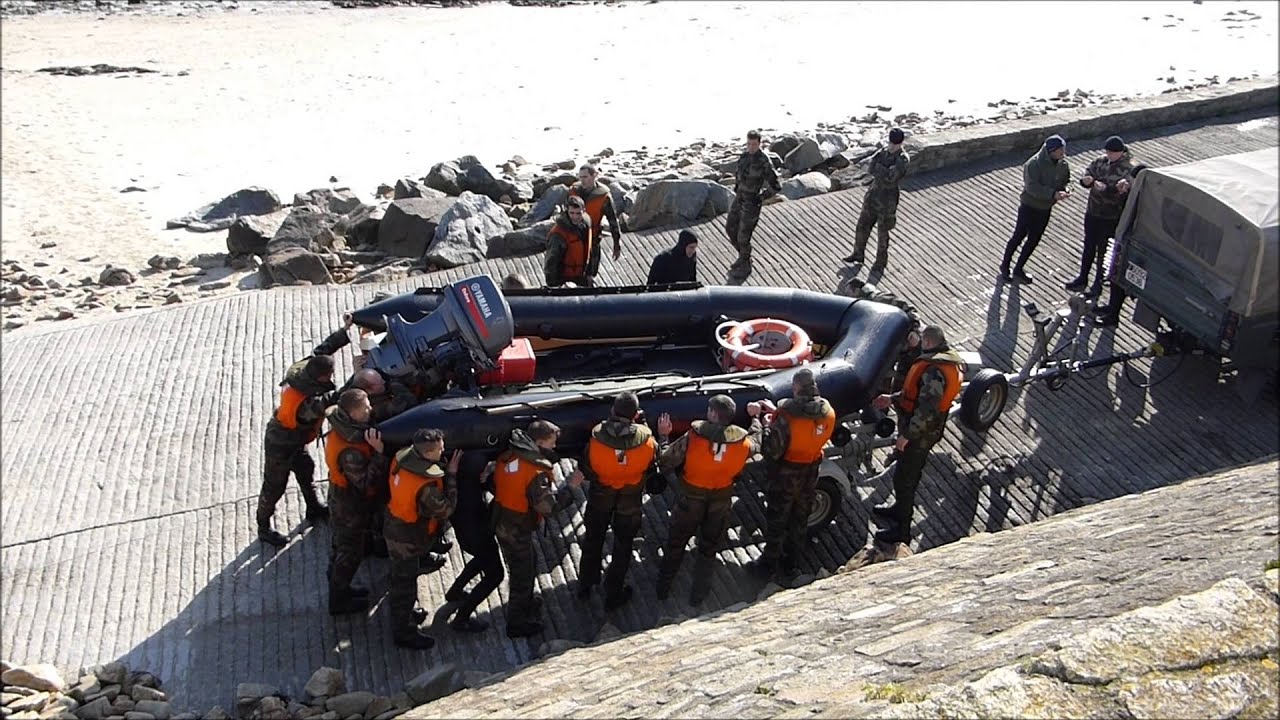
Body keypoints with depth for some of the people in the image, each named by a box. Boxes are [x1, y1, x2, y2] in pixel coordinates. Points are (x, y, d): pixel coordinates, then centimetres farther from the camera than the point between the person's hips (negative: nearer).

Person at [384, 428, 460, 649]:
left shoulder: (402, 458, -15)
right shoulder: (425, 486, -38)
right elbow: (445, 509, -22)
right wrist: (451, 475, -20)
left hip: (394, 529, 8)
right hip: (408, 539, -8)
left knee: (400, 578, 30)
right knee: (405, 585, 12)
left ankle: (404, 613, 53)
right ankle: (403, 633, 30)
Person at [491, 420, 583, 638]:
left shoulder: (507, 457, -3)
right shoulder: (536, 471, -28)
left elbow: (496, 486, 8)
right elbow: (548, 506, -28)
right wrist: (570, 486, -20)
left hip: (501, 522, 8)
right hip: (517, 530, -8)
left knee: (521, 568, 28)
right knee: (522, 574, 10)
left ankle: (525, 604, 49)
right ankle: (516, 623, 25)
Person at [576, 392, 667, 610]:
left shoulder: (597, 437, -26)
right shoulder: (646, 440, -27)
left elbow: (585, 470, -14)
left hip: (600, 496, 1)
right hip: (630, 502, -1)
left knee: (593, 540, 25)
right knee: (622, 547, 19)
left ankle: (585, 584, 41)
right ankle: (613, 595, 31)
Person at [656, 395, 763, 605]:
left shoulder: (692, 437, -25)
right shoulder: (743, 443, -17)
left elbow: (665, 463, -19)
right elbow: (756, 443, 9)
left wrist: (663, 436, -3)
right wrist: (755, 417, 24)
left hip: (691, 501, -1)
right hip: (720, 505, 1)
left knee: (675, 545, 21)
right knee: (708, 551, 22)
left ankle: (663, 588, 37)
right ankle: (698, 594, 35)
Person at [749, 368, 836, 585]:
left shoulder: (787, 414, -29)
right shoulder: (828, 413, -10)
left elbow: (771, 449, -26)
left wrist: (768, 426, -9)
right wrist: (777, 413, 6)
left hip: (786, 474, -5)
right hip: (810, 474, 5)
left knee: (776, 520, 15)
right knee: (799, 521, 21)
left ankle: (769, 564, 31)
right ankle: (789, 566, 36)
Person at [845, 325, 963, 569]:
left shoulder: (935, 371, -28)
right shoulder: (943, 361, 5)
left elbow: (927, 410, -30)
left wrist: (906, 436, -24)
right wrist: (892, 399, 17)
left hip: (919, 433, -10)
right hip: (922, 430, 10)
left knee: (904, 479, 1)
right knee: (908, 474, 27)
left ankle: (901, 533, 11)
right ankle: (899, 510, 47)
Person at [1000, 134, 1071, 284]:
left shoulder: (1062, 164, -3)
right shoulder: (1034, 164, -24)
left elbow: (1065, 180, 12)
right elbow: (1032, 187, -31)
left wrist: (1063, 191, -11)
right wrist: (1053, 194, -39)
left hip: (1045, 209, 6)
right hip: (1029, 207, -6)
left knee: (1034, 240, 12)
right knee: (1018, 237, 5)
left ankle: (1019, 270, 27)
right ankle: (1005, 266, 26)